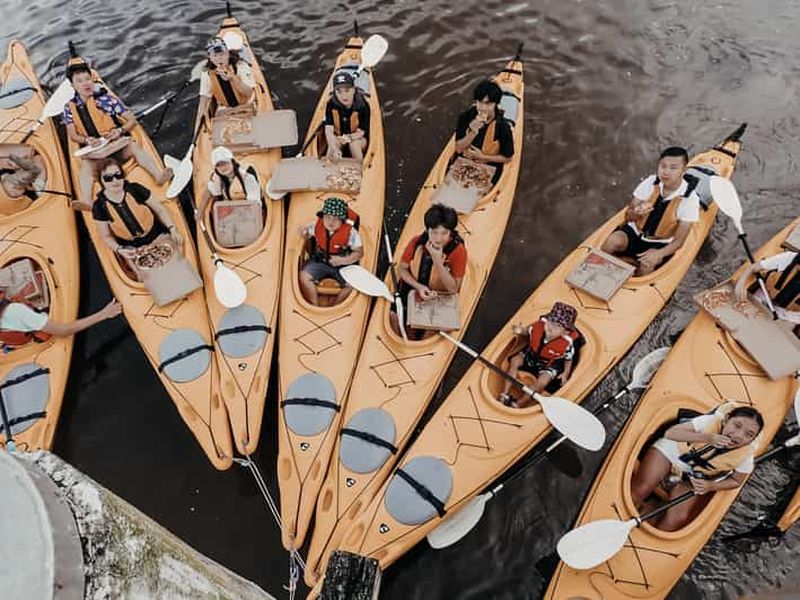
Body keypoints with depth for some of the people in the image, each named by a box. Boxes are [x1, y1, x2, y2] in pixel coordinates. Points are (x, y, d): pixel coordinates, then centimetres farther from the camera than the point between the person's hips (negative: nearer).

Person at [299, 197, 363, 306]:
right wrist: (304, 234, -13)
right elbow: (306, 236, 13)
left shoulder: (350, 232, -16)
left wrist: (343, 260, -24)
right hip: (319, 261, 2)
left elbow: (359, 252, -9)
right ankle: (315, 307, -12)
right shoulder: (317, 226, -7)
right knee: (304, 276, -24)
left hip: (343, 264, -2)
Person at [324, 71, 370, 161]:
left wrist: (349, 137, -42)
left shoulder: (362, 105, -23)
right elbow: (328, 131, -25)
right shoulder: (331, 105, -18)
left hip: (359, 139, -1)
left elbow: (360, 132, -19)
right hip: (338, 136, 1)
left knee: (354, 143, -33)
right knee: (334, 142, -30)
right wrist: (335, 149, -43)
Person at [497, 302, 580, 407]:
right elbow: (528, 332, 1)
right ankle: (505, 394, -8)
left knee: (542, 383, -26)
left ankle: (518, 405, -12)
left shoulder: (567, 343, -30)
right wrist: (522, 331, -19)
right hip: (531, 355, 4)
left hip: (549, 366, -4)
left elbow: (568, 359, -10)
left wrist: (565, 373, -18)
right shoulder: (538, 326, -24)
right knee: (515, 360, -14)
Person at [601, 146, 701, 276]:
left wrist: (659, 254, -35)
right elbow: (628, 217, -4)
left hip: (659, 244, -1)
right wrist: (635, 213, -30)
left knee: (647, 265, -32)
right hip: (636, 231, 2)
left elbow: (678, 240, -14)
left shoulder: (690, 199, -16)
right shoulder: (651, 182, -10)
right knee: (613, 241, -32)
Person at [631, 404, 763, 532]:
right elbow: (670, 433, -26)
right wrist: (707, 438, -37)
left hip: (696, 482, 2)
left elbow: (736, 481, 1)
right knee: (639, 491, -20)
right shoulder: (711, 421, -25)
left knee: (678, 520, -18)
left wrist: (710, 486, -18)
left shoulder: (745, 456, -18)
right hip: (671, 453, -2)